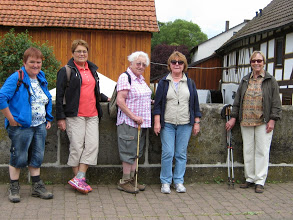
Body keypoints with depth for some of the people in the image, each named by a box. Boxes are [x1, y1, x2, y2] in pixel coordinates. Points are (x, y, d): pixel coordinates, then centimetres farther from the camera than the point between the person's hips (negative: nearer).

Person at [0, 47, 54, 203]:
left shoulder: (41, 79, 12)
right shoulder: (16, 78, -11)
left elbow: (48, 100, 25)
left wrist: (48, 119, 16)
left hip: (40, 126, 7)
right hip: (21, 126, -7)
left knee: (36, 157, 12)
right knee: (19, 157, 1)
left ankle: (37, 187, 22)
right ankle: (13, 188, 16)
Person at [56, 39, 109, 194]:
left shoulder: (92, 70, 18)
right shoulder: (66, 71, 0)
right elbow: (59, 96, -3)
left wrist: (106, 99, 18)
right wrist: (60, 118, -8)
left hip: (92, 115, 6)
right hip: (75, 115, -5)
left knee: (92, 145, -5)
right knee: (77, 147, -4)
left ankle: (78, 179, -2)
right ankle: (79, 178, 8)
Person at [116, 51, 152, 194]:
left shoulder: (141, 79, 16)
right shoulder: (125, 77, -10)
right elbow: (120, 101, -18)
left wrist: (149, 101, 14)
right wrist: (133, 116, -20)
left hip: (142, 122, 9)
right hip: (129, 122, -9)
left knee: (137, 152, 12)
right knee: (129, 151, -4)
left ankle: (132, 179, 20)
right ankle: (124, 182, 5)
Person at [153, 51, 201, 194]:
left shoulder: (190, 83, 11)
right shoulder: (163, 83, 6)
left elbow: (195, 104, 12)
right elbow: (158, 104, 3)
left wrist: (196, 123, 7)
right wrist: (157, 122, -5)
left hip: (185, 124, 2)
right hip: (167, 124, -1)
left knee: (181, 154, 4)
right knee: (167, 153, -5)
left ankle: (179, 181, 15)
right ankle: (166, 182, 8)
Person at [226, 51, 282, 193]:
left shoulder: (270, 81, 2)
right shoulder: (245, 80, 14)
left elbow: (276, 102, -1)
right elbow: (237, 100, 15)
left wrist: (272, 120, -9)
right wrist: (233, 117, 10)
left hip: (263, 122, -4)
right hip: (246, 121, 4)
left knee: (262, 151, -2)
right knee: (248, 151, 8)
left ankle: (260, 181, 6)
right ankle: (250, 179, 19)